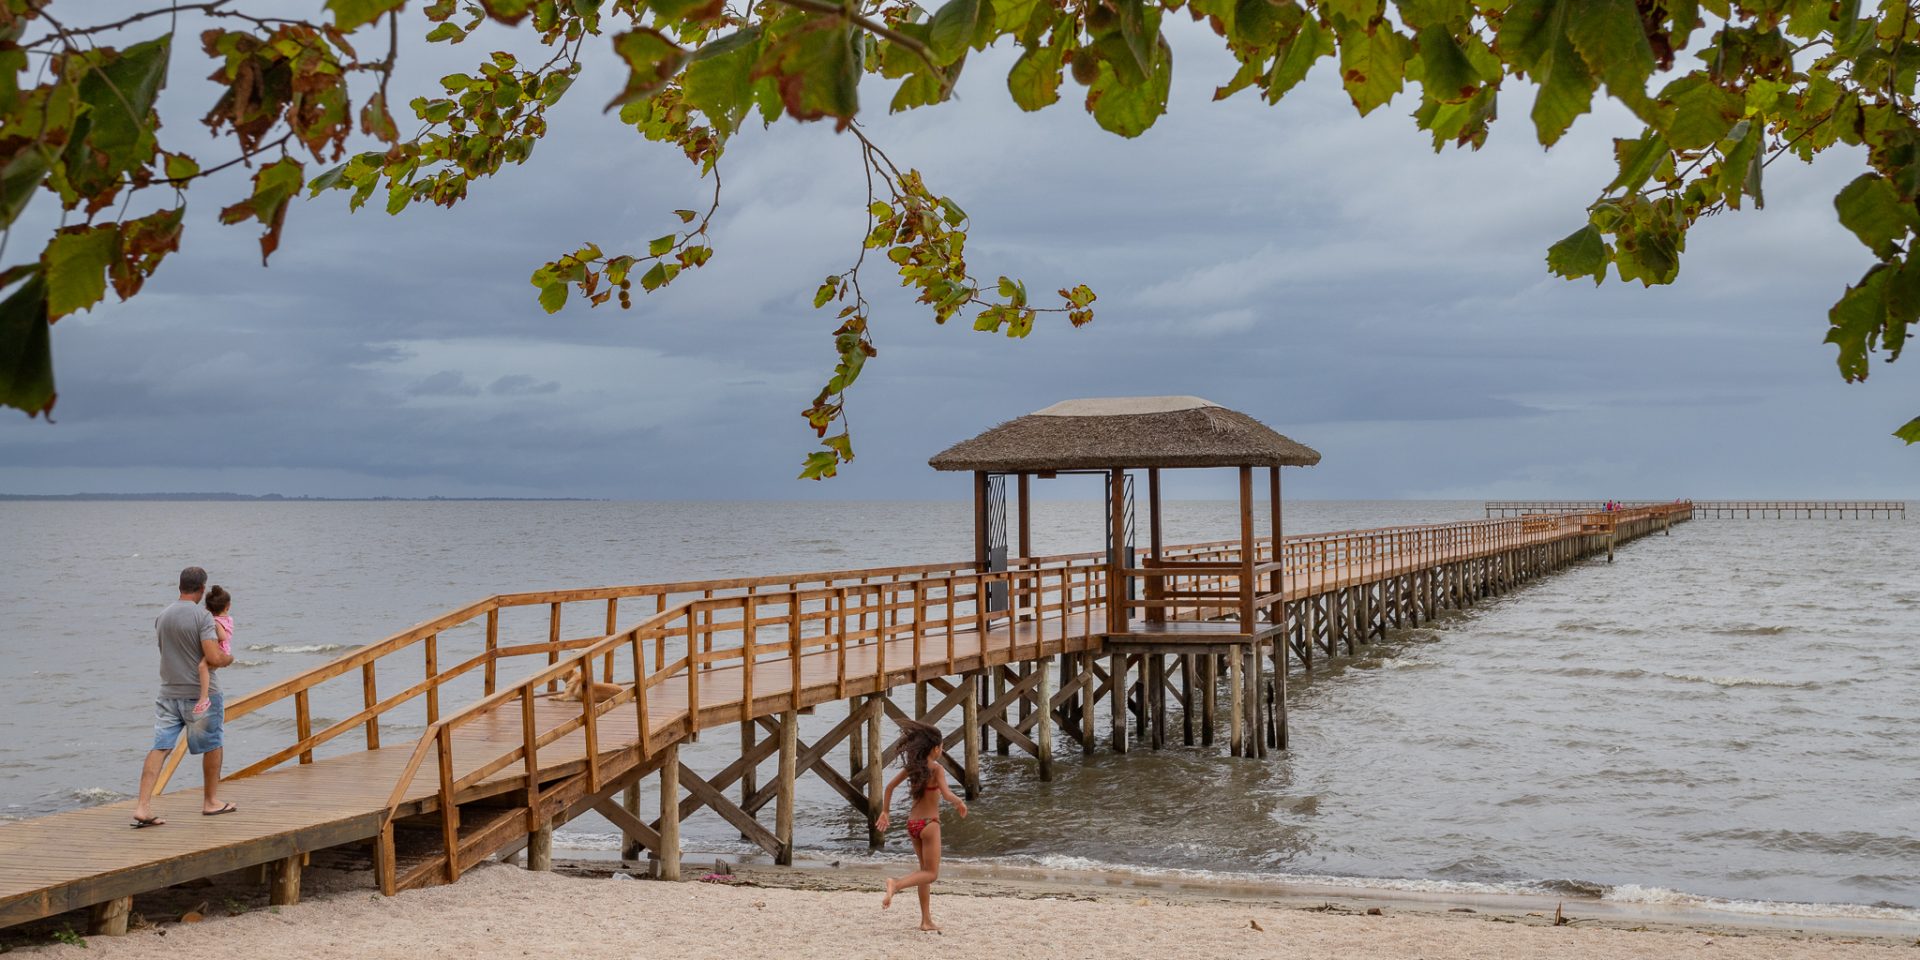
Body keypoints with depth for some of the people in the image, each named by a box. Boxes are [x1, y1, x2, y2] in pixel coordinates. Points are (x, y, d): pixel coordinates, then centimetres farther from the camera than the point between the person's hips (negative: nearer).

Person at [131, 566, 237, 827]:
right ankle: (211, 801, 25)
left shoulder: (161, 617, 5)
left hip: (168, 693, 5)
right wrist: (228, 658, 0)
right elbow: (214, 658, -23)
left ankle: (142, 807, -8)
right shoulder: (203, 617, -16)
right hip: (201, 693, -5)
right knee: (212, 746, 13)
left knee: (159, 748, 1)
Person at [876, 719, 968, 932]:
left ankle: (926, 920, 19)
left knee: (926, 870, 18)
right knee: (931, 874, 1)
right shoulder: (937, 769, -14)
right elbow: (946, 794, -25)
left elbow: (890, 786, 8)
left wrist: (885, 811, 17)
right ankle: (896, 884, -24)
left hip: (912, 823, 7)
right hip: (929, 824, -7)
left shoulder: (912, 766, 4)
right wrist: (960, 802, -5)